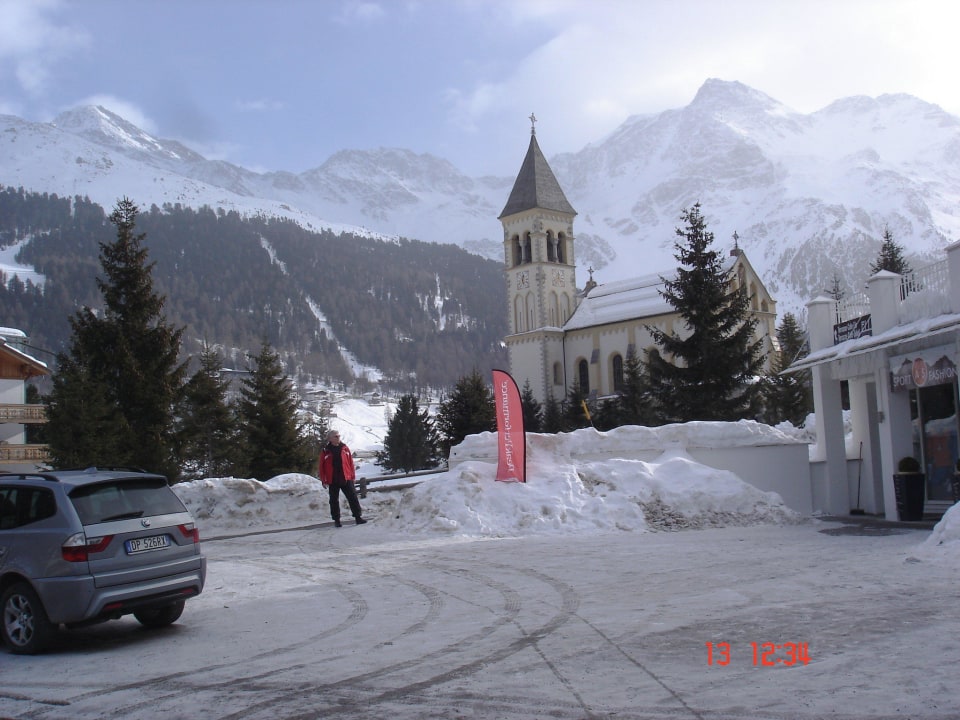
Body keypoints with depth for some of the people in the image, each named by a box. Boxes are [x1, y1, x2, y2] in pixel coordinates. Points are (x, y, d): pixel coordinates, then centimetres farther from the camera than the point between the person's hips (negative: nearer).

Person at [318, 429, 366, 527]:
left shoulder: (345, 448, 4)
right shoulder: (325, 451, -2)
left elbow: (350, 462, 6)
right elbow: (322, 467, -1)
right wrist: (324, 480, -3)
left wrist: (352, 476, 3)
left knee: (353, 498, -1)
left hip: (346, 479, 1)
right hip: (333, 481, -1)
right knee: (334, 501, 7)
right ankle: (336, 520, 16)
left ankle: (358, 517, 4)